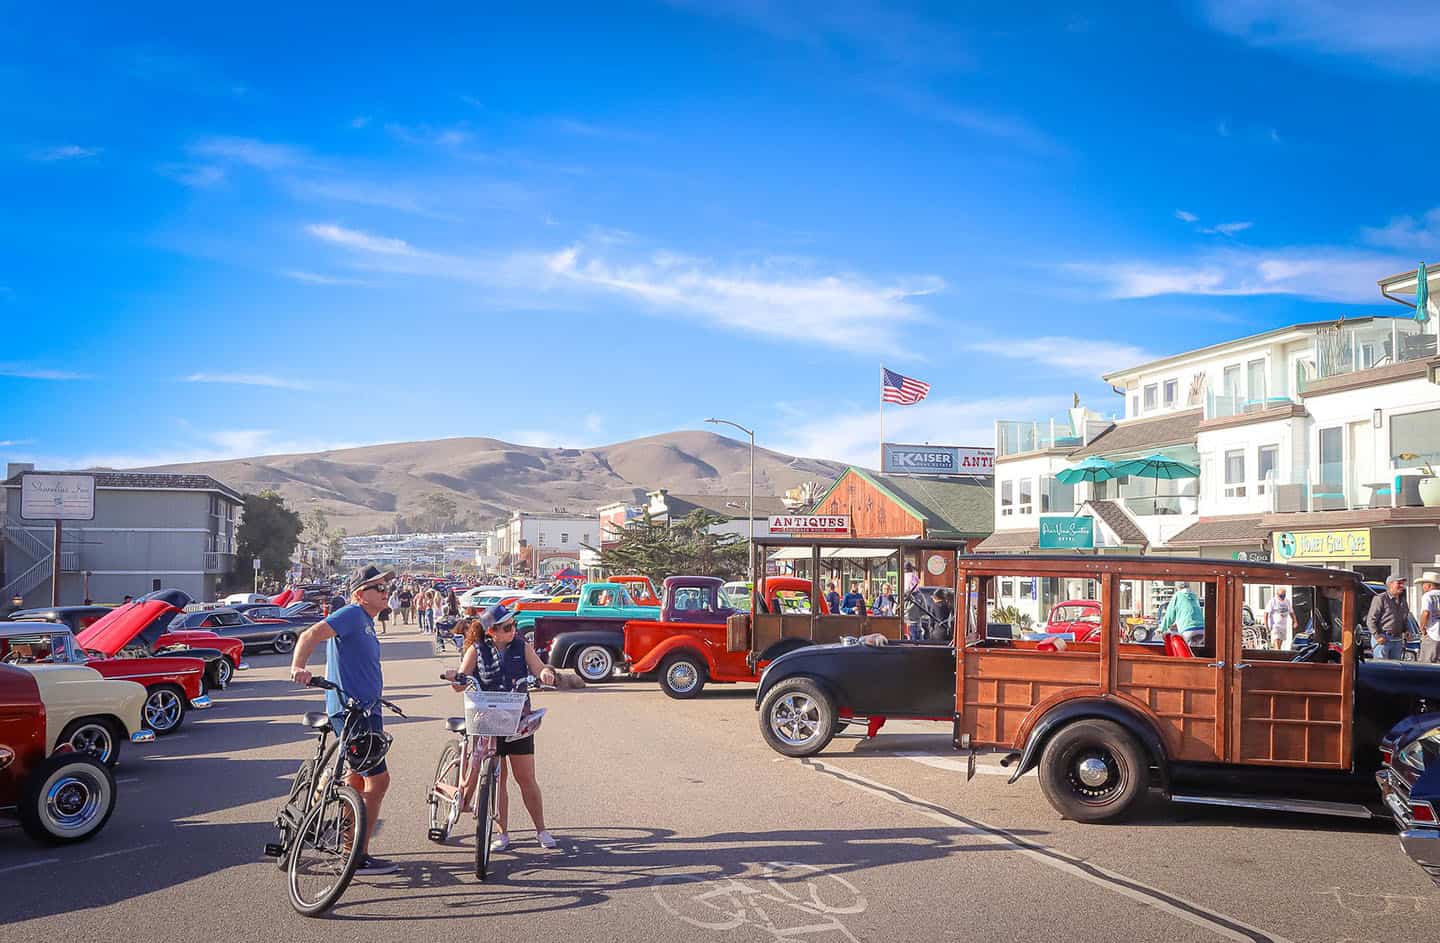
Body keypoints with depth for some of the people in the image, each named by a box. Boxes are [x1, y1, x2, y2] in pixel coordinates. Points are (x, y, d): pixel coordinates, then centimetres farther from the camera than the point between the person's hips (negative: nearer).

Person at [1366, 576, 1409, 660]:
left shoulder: (1402, 601, 18)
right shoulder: (1380, 599, -6)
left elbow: (1405, 620, 30)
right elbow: (1370, 620, -10)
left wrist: (1407, 631, 10)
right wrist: (1377, 635, -18)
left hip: (1397, 640, 8)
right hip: (1382, 639, -7)